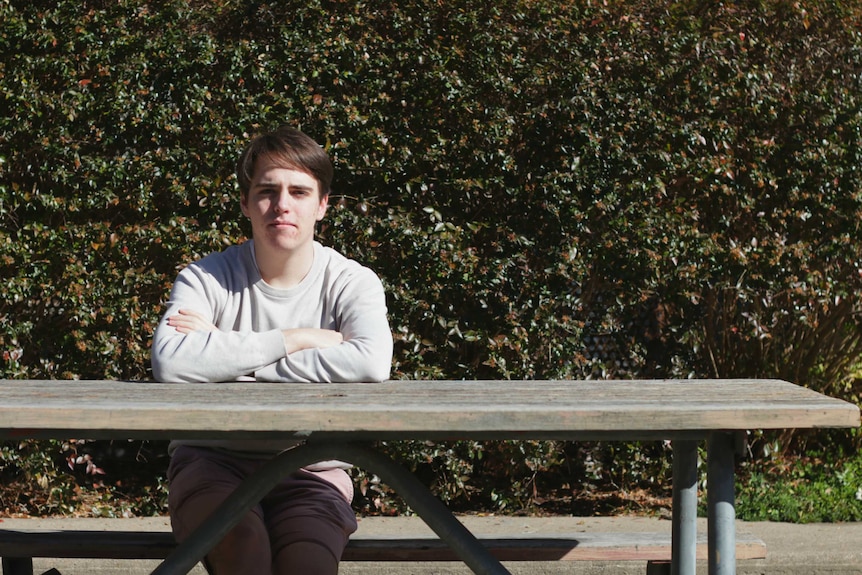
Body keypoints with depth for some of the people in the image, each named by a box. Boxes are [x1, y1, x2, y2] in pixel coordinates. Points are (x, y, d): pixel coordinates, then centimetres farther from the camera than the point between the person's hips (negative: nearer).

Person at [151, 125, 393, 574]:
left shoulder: (351, 283, -1)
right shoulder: (207, 279, -1)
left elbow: (371, 363, -24)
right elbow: (171, 363, -22)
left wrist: (228, 357, -18)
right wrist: (295, 339, -18)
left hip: (309, 470, 0)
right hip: (212, 458, 0)